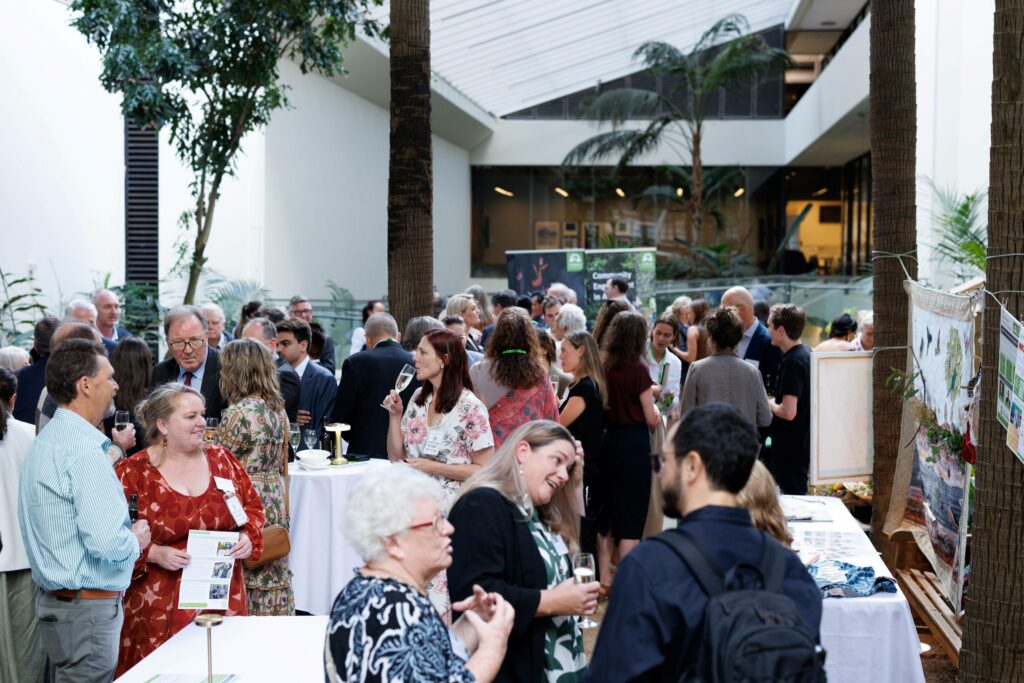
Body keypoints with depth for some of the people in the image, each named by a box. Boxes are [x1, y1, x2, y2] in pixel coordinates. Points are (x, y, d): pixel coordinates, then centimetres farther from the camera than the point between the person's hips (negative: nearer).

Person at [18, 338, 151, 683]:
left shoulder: (46, 440, 13)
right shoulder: (83, 450, -19)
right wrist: (136, 541, -6)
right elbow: (106, 541, -26)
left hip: (54, 599, 10)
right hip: (86, 609, -10)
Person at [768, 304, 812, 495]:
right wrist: (774, 402, 14)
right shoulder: (806, 354, 8)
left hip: (790, 448, -10)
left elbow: (788, 412, -28)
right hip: (802, 443, 10)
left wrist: (769, 404, -10)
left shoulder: (792, 362, -21)